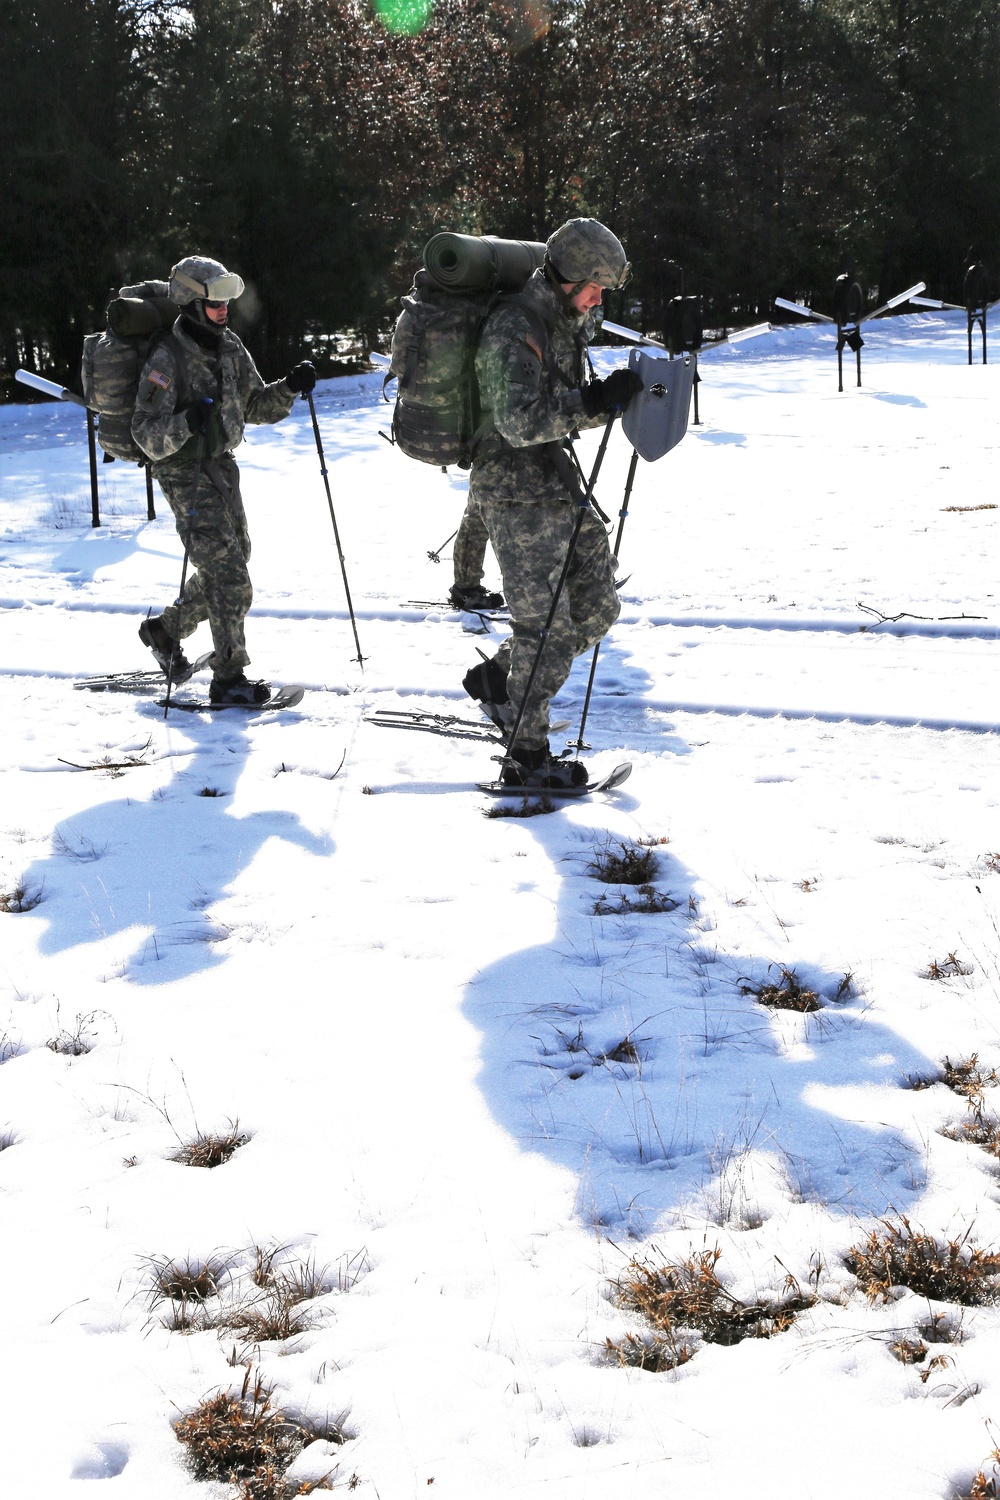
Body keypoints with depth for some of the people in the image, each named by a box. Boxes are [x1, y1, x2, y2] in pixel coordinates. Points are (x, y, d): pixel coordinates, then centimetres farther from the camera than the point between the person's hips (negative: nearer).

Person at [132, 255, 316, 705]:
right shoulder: (167, 358, -18)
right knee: (229, 577, -12)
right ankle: (228, 679, -4)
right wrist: (186, 422, -39)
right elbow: (147, 434, -21)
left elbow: (255, 406, 14)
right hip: (185, 473, -8)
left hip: (222, 466, 8)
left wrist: (289, 388, -4)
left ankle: (164, 631, 37)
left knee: (232, 560, 18)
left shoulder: (229, 347, 5)